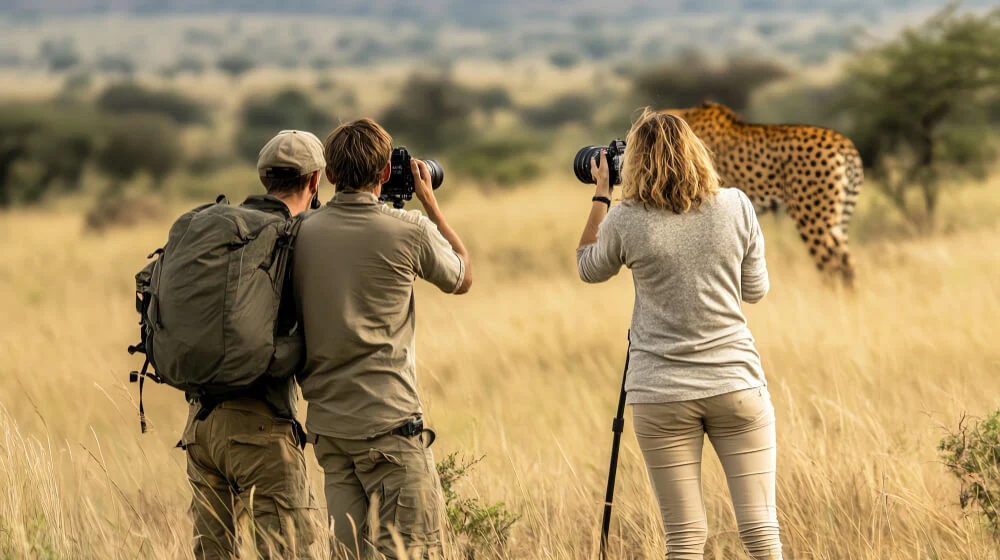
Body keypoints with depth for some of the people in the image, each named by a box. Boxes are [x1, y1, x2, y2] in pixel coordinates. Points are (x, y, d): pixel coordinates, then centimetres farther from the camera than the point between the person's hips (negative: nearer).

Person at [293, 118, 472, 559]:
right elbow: (462, 278, 12)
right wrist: (430, 202, 21)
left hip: (327, 422, 5)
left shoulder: (304, 234, 3)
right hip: (389, 422, -5)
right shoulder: (408, 230, -8)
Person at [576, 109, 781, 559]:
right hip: (737, 383, 1)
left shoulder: (626, 222, -6)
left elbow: (588, 268, 16)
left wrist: (601, 194, 22)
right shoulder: (736, 207, 0)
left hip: (662, 394, -1)